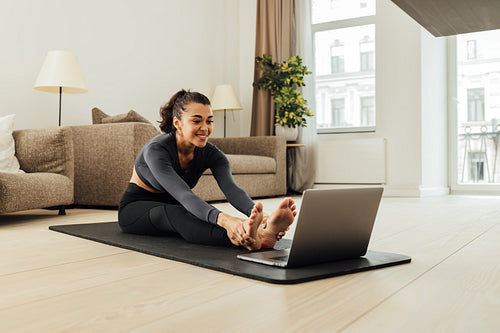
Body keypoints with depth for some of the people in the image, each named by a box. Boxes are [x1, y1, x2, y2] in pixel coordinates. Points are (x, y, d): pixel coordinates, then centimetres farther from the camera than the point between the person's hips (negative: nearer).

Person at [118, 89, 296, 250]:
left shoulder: (211, 154, -15)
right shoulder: (156, 150, -31)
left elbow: (232, 189, -32)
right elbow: (184, 196, -45)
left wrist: (259, 215, -53)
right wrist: (224, 220, -63)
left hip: (170, 205, 5)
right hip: (135, 208, -4)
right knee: (176, 213, -40)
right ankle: (244, 240, -64)